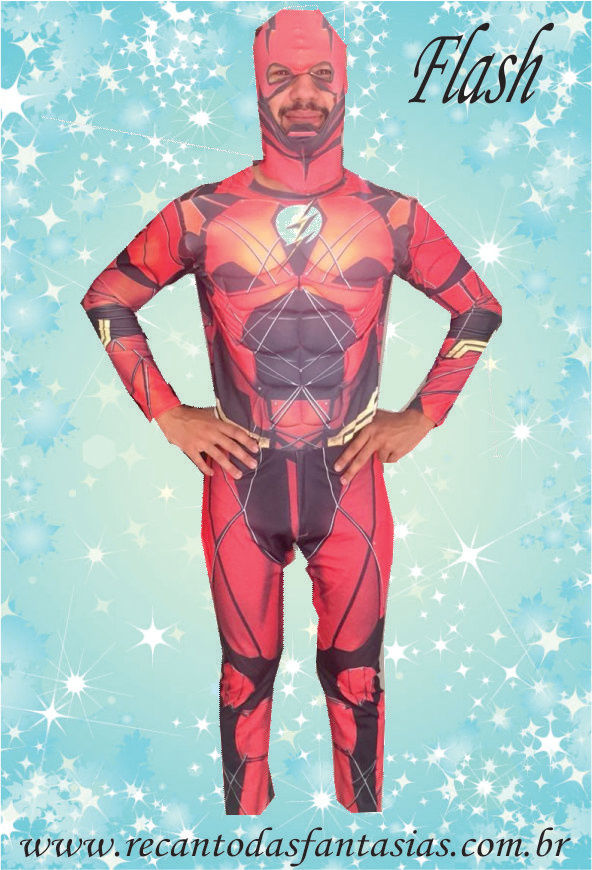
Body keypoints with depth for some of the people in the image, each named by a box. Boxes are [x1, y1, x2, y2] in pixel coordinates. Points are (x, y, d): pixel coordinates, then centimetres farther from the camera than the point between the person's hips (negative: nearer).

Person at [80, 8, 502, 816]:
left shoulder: (393, 218, 0)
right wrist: (167, 413, -1)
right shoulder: (202, 214, -1)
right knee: (246, 675, 13)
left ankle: (365, 811, 33)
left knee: (356, 674, 12)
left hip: (351, 478, 0)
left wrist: (421, 416, 1)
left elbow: (479, 310, 9)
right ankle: (243, 811, 33)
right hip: (241, 479, 0)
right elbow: (106, 300, 7)